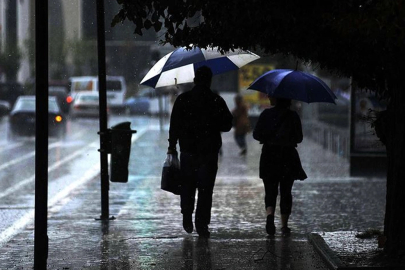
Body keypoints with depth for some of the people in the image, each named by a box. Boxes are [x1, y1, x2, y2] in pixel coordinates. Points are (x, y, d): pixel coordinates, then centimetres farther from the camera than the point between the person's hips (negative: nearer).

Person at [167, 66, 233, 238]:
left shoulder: (182, 99, -2)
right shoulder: (217, 101, -3)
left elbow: (174, 125, -2)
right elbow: (227, 125, 3)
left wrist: (172, 146, 6)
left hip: (187, 151, 1)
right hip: (209, 152, -1)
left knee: (187, 185, 17)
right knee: (205, 188, 1)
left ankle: (187, 217, 12)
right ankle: (201, 224, -3)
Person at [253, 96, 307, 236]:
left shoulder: (266, 114, -4)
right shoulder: (293, 116, -2)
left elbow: (256, 134, -3)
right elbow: (299, 138, 1)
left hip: (269, 156, -1)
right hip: (288, 157, 1)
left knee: (270, 191, 5)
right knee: (286, 192, 12)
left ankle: (270, 214, -23)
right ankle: (284, 225, 11)